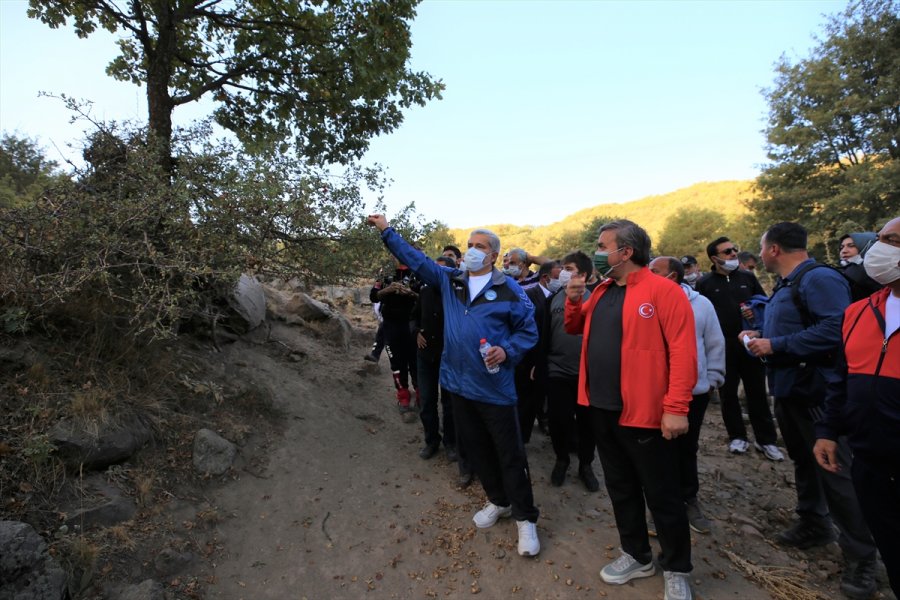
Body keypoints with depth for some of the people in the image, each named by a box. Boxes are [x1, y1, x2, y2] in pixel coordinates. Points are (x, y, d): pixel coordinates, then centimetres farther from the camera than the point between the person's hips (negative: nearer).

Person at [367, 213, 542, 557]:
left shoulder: (509, 289, -7)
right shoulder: (449, 280, 6)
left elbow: (528, 331, -2)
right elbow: (415, 259, 10)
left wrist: (507, 351, -19)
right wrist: (386, 231, 8)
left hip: (494, 387, -5)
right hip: (459, 384, 5)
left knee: (510, 454, 5)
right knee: (476, 448, 18)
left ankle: (525, 518, 23)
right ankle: (498, 502, 39)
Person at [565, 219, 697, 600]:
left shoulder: (663, 291, -12)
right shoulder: (602, 291, 10)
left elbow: (682, 351, -17)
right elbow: (574, 328, 21)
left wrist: (676, 407, -20)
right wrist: (573, 300, 2)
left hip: (644, 412, -7)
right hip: (602, 409, 7)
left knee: (661, 495, 10)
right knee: (620, 488, 20)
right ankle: (637, 556, 39)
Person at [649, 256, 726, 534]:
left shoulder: (701, 304, -2)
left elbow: (715, 345, 3)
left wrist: (712, 379, 2)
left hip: (694, 392, 1)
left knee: (687, 448, 16)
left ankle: (688, 498, 36)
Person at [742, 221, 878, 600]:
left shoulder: (819, 278, -18)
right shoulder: (787, 285, 13)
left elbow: (836, 329, -31)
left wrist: (775, 346, -26)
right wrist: (760, 337, 6)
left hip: (816, 392, -10)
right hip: (789, 390, 10)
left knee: (836, 473, -2)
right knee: (804, 463, 20)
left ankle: (860, 557, 12)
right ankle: (813, 526, 36)